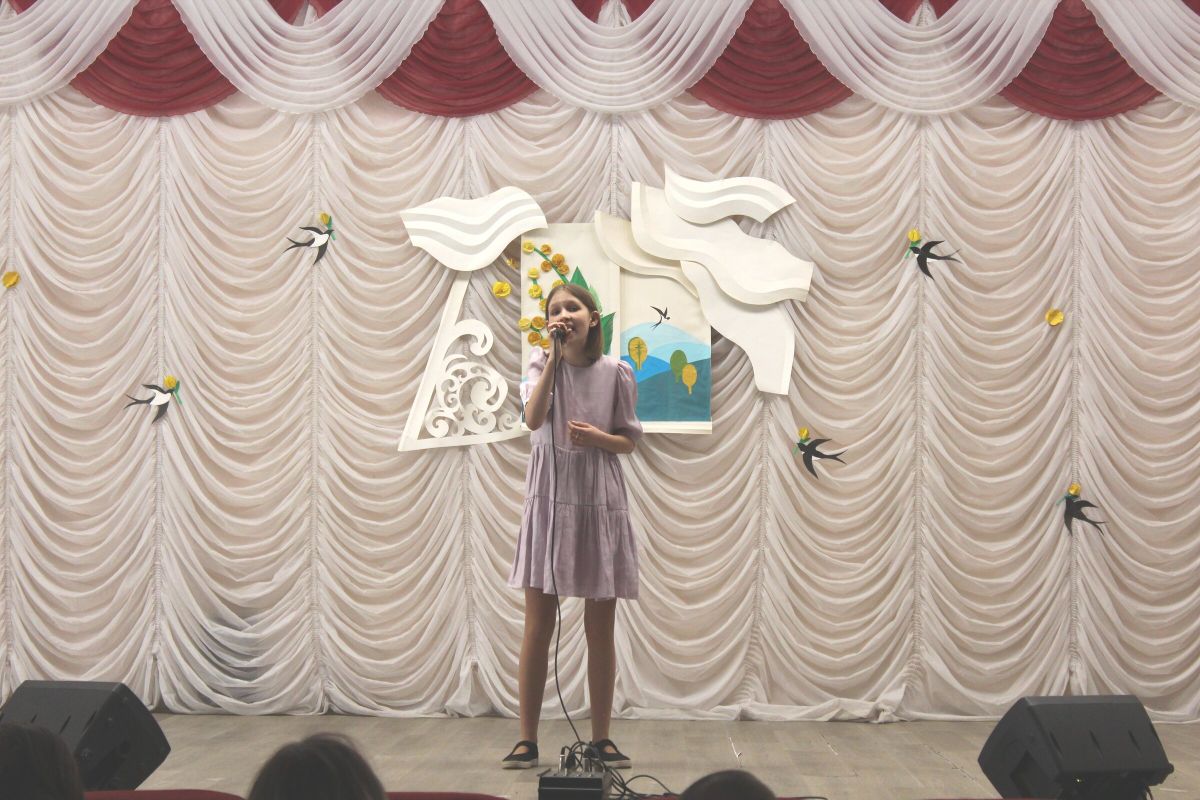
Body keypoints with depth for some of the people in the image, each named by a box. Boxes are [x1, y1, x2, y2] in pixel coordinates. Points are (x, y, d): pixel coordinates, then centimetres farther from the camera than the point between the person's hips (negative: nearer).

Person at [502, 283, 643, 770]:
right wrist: (554, 355, -17)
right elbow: (534, 419, -17)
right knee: (537, 627, 1)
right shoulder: (541, 364, 2)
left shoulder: (615, 373, 1)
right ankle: (527, 739, 9)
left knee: (600, 629, 7)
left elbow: (629, 441, 6)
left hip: (599, 503, 0)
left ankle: (601, 737, 18)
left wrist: (599, 437, -14)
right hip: (549, 501, 0)